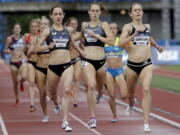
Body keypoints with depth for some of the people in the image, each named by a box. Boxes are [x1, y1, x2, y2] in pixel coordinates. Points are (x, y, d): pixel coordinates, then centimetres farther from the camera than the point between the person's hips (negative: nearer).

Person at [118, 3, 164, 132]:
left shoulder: (147, 26, 9)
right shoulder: (128, 27, -5)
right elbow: (121, 43, -20)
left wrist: (157, 46, 28)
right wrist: (134, 34, -28)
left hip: (147, 64, 1)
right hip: (132, 65, -1)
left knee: (146, 89, -21)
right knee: (130, 92, 17)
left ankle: (146, 122, -22)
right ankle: (131, 104, 56)